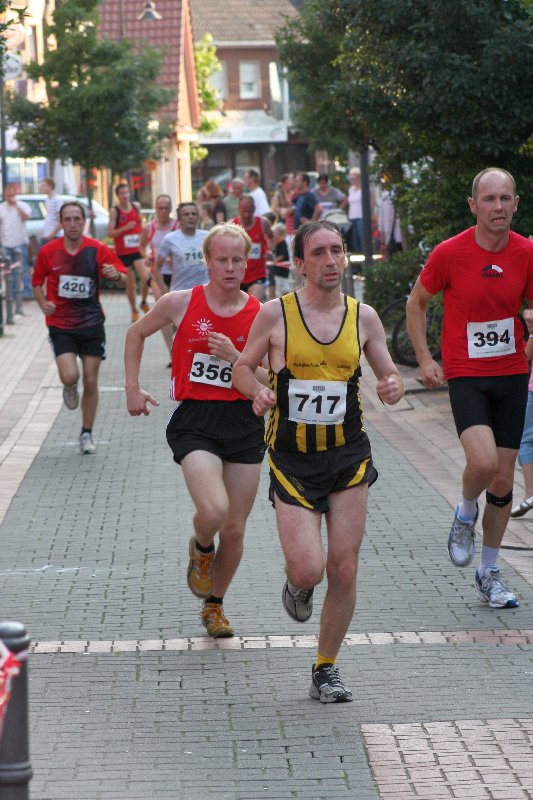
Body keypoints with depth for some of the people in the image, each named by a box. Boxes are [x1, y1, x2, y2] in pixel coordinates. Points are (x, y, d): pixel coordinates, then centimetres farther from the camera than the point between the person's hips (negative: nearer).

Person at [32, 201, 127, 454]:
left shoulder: (97, 250, -5)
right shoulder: (48, 251, -3)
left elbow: (124, 279, 0)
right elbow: (37, 282, 11)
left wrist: (117, 275, -24)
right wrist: (43, 303, -8)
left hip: (91, 324, 1)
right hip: (60, 325, -1)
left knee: (91, 382, 3)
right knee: (70, 376, -18)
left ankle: (86, 434, 19)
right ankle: (70, 390, 20)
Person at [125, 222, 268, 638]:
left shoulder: (261, 315, -2)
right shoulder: (180, 303, -3)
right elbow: (137, 334, 15)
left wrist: (235, 357, -17)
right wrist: (133, 388, 11)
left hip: (245, 424, 2)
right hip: (194, 422, -2)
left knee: (234, 529, 7)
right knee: (213, 510, -25)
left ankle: (214, 605, 31)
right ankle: (201, 549, 13)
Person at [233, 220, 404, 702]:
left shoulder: (363, 317, 2)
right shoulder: (275, 314, -5)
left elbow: (390, 376, 11)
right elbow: (242, 368, 5)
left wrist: (393, 388, -12)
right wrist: (257, 391, -17)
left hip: (349, 457, 2)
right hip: (293, 460, -2)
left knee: (343, 572, 0)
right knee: (308, 569, -15)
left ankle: (326, 669, 18)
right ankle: (297, 583, 24)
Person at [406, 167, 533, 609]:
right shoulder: (450, 252, -10)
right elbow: (417, 302, 5)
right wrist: (425, 358, -1)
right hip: (465, 374, -3)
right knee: (484, 461, -25)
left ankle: (489, 574, 24)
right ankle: (465, 514, 10)